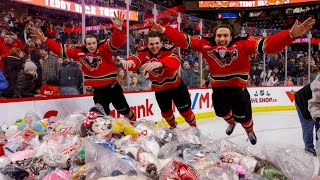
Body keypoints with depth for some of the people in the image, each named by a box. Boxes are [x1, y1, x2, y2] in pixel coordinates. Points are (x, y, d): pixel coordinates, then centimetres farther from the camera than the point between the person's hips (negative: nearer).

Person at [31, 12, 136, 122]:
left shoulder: (104, 48, -16)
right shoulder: (79, 52, -6)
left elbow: (118, 42, -32)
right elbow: (60, 49, -1)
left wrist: (118, 27, -51)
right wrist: (44, 39, -7)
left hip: (113, 86, -2)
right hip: (98, 90, 3)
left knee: (125, 111, 13)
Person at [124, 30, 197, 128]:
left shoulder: (168, 49, -25)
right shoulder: (144, 51, -15)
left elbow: (175, 62, -46)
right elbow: (136, 59, -35)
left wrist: (159, 63, -66)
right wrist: (130, 61, -60)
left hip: (175, 85, -3)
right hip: (159, 88, 3)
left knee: (185, 109, 5)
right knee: (165, 111, 19)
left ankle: (194, 127, 32)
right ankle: (173, 127, 48)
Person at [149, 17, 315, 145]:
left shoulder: (243, 43, -22)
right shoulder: (206, 44, -15)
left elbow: (268, 44, -30)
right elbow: (183, 40, -14)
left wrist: (291, 34, -44)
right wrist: (163, 30, -21)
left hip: (238, 88, -3)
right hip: (218, 88, 3)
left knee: (243, 116, 7)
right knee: (222, 112, 24)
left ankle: (250, 131, 45)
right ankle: (231, 122, 62)